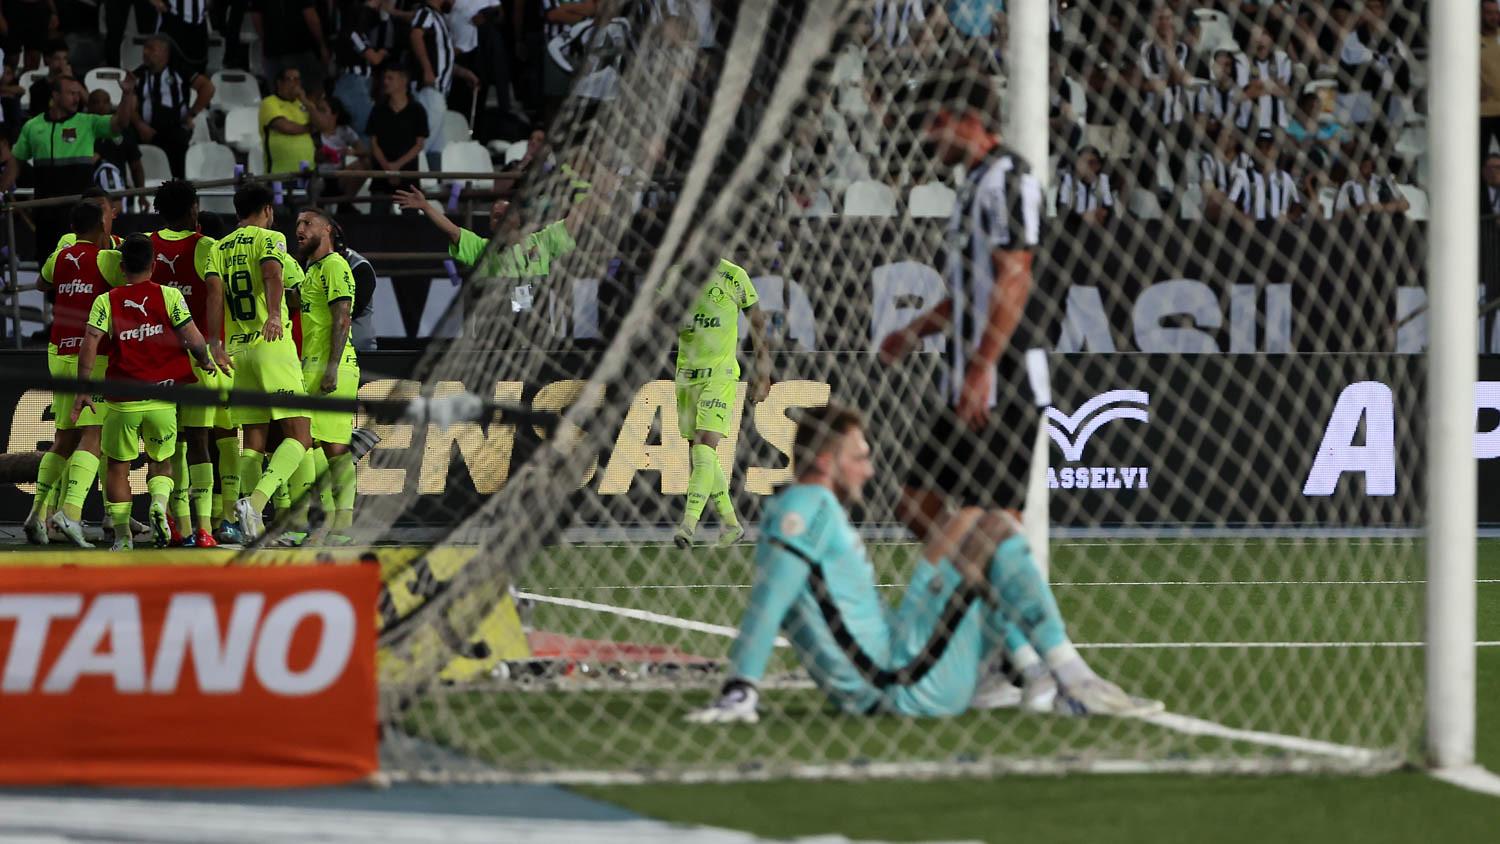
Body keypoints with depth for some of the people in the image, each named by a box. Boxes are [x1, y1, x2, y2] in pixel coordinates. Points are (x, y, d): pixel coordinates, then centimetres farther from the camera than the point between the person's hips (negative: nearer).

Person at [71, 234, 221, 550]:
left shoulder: (106, 301, -1)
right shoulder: (169, 296, -3)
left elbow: (89, 345, -11)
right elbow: (194, 340, -9)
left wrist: (83, 391, -5)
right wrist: (205, 362, 12)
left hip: (123, 402, 0)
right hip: (162, 401, 0)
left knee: (118, 467, 14)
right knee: (160, 462, 16)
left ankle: (121, 537, 10)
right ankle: (159, 503, -14)